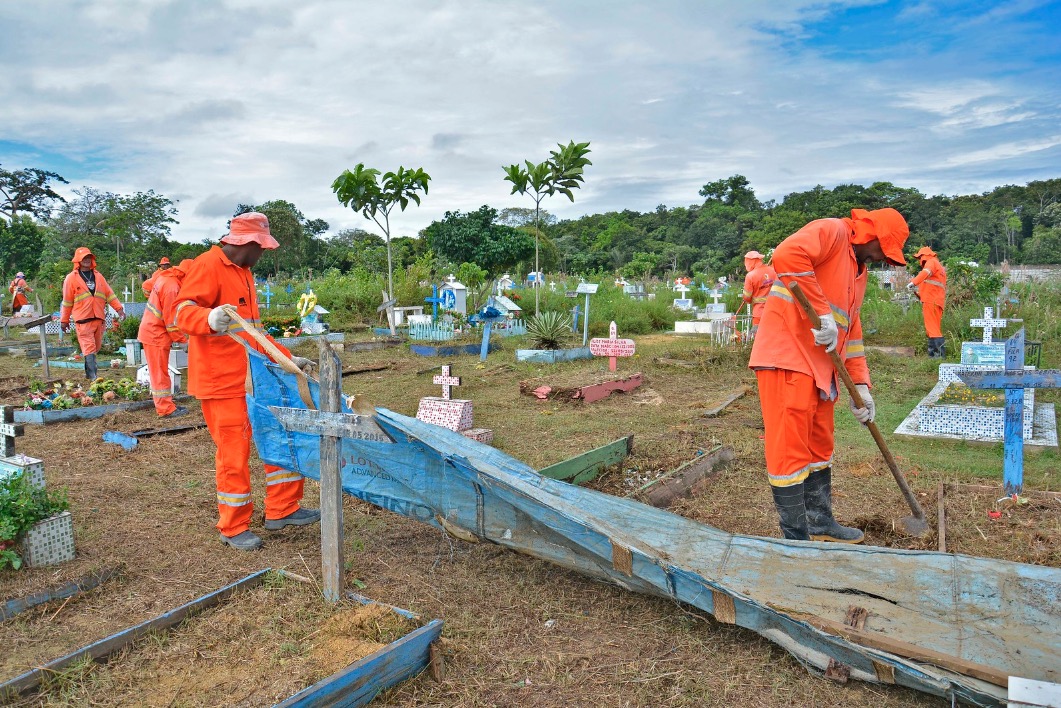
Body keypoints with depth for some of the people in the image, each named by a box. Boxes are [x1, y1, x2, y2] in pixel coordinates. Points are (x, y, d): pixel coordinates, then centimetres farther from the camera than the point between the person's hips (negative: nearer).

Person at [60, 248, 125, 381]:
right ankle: (93, 376, -12)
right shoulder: (71, 278, 0)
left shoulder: (98, 276, 12)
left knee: (96, 347, 11)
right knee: (89, 348, -9)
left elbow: (109, 293, 11)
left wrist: (119, 308, 0)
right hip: (83, 319, -5)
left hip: (99, 318, 5)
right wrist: (64, 320, 6)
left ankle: (89, 370, 26)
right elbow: (67, 301, 3)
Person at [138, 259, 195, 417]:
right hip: (156, 334, -10)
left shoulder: (165, 278, 6)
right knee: (160, 372, -4)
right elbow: (171, 320, -21)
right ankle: (166, 409, 2)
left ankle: (165, 404, 21)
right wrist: (183, 339, -12)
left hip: (150, 331, 10)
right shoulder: (172, 287, -23)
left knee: (159, 371, 14)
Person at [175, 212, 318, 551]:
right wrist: (210, 319, -44)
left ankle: (281, 510, 22)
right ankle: (234, 528, 14)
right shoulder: (208, 266, -10)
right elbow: (184, 312, -22)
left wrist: (288, 358, 20)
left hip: (255, 378, 9)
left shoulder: (244, 273, 19)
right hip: (222, 382, -9)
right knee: (234, 453, -1)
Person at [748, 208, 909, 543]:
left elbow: (852, 331, 22)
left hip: (820, 365, 10)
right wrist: (822, 312, -26)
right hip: (788, 357, -10)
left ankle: (821, 524, 32)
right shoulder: (831, 231, -6)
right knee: (790, 449, -4)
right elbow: (787, 255, -28)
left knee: (819, 447, 18)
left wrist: (860, 385, 15)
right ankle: (796, 538, 6)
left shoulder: (860, 271, 21)